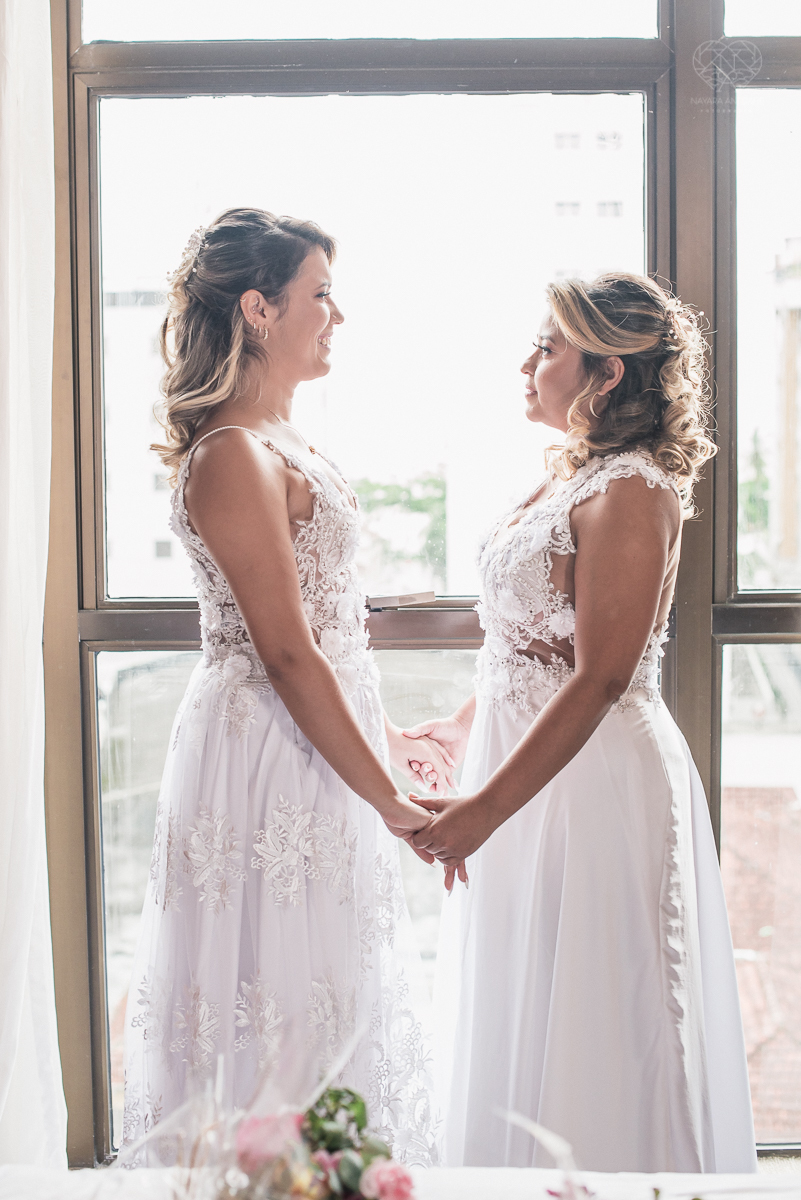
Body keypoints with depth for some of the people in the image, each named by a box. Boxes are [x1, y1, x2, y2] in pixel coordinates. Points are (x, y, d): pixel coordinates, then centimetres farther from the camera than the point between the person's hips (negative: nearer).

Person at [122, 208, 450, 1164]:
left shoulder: (276, 442, 12)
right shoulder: (234, 456, -19)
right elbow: (287, 656, -22)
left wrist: (385, 737, 20)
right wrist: (392, 801, -18)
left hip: (319, 738, 10)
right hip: (271, 759, -10)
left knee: (321, 998, 19)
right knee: (283, 1009, 2)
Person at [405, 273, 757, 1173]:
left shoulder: (632, 491, -18)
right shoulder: (570, 477, 10)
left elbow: (600, 679, -24)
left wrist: (487, 806, -25)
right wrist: (466, 729, 24)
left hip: (595, 786, -9)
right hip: (527, 765, 9)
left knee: (588, 1028, 4)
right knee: (522, 1019, 20)